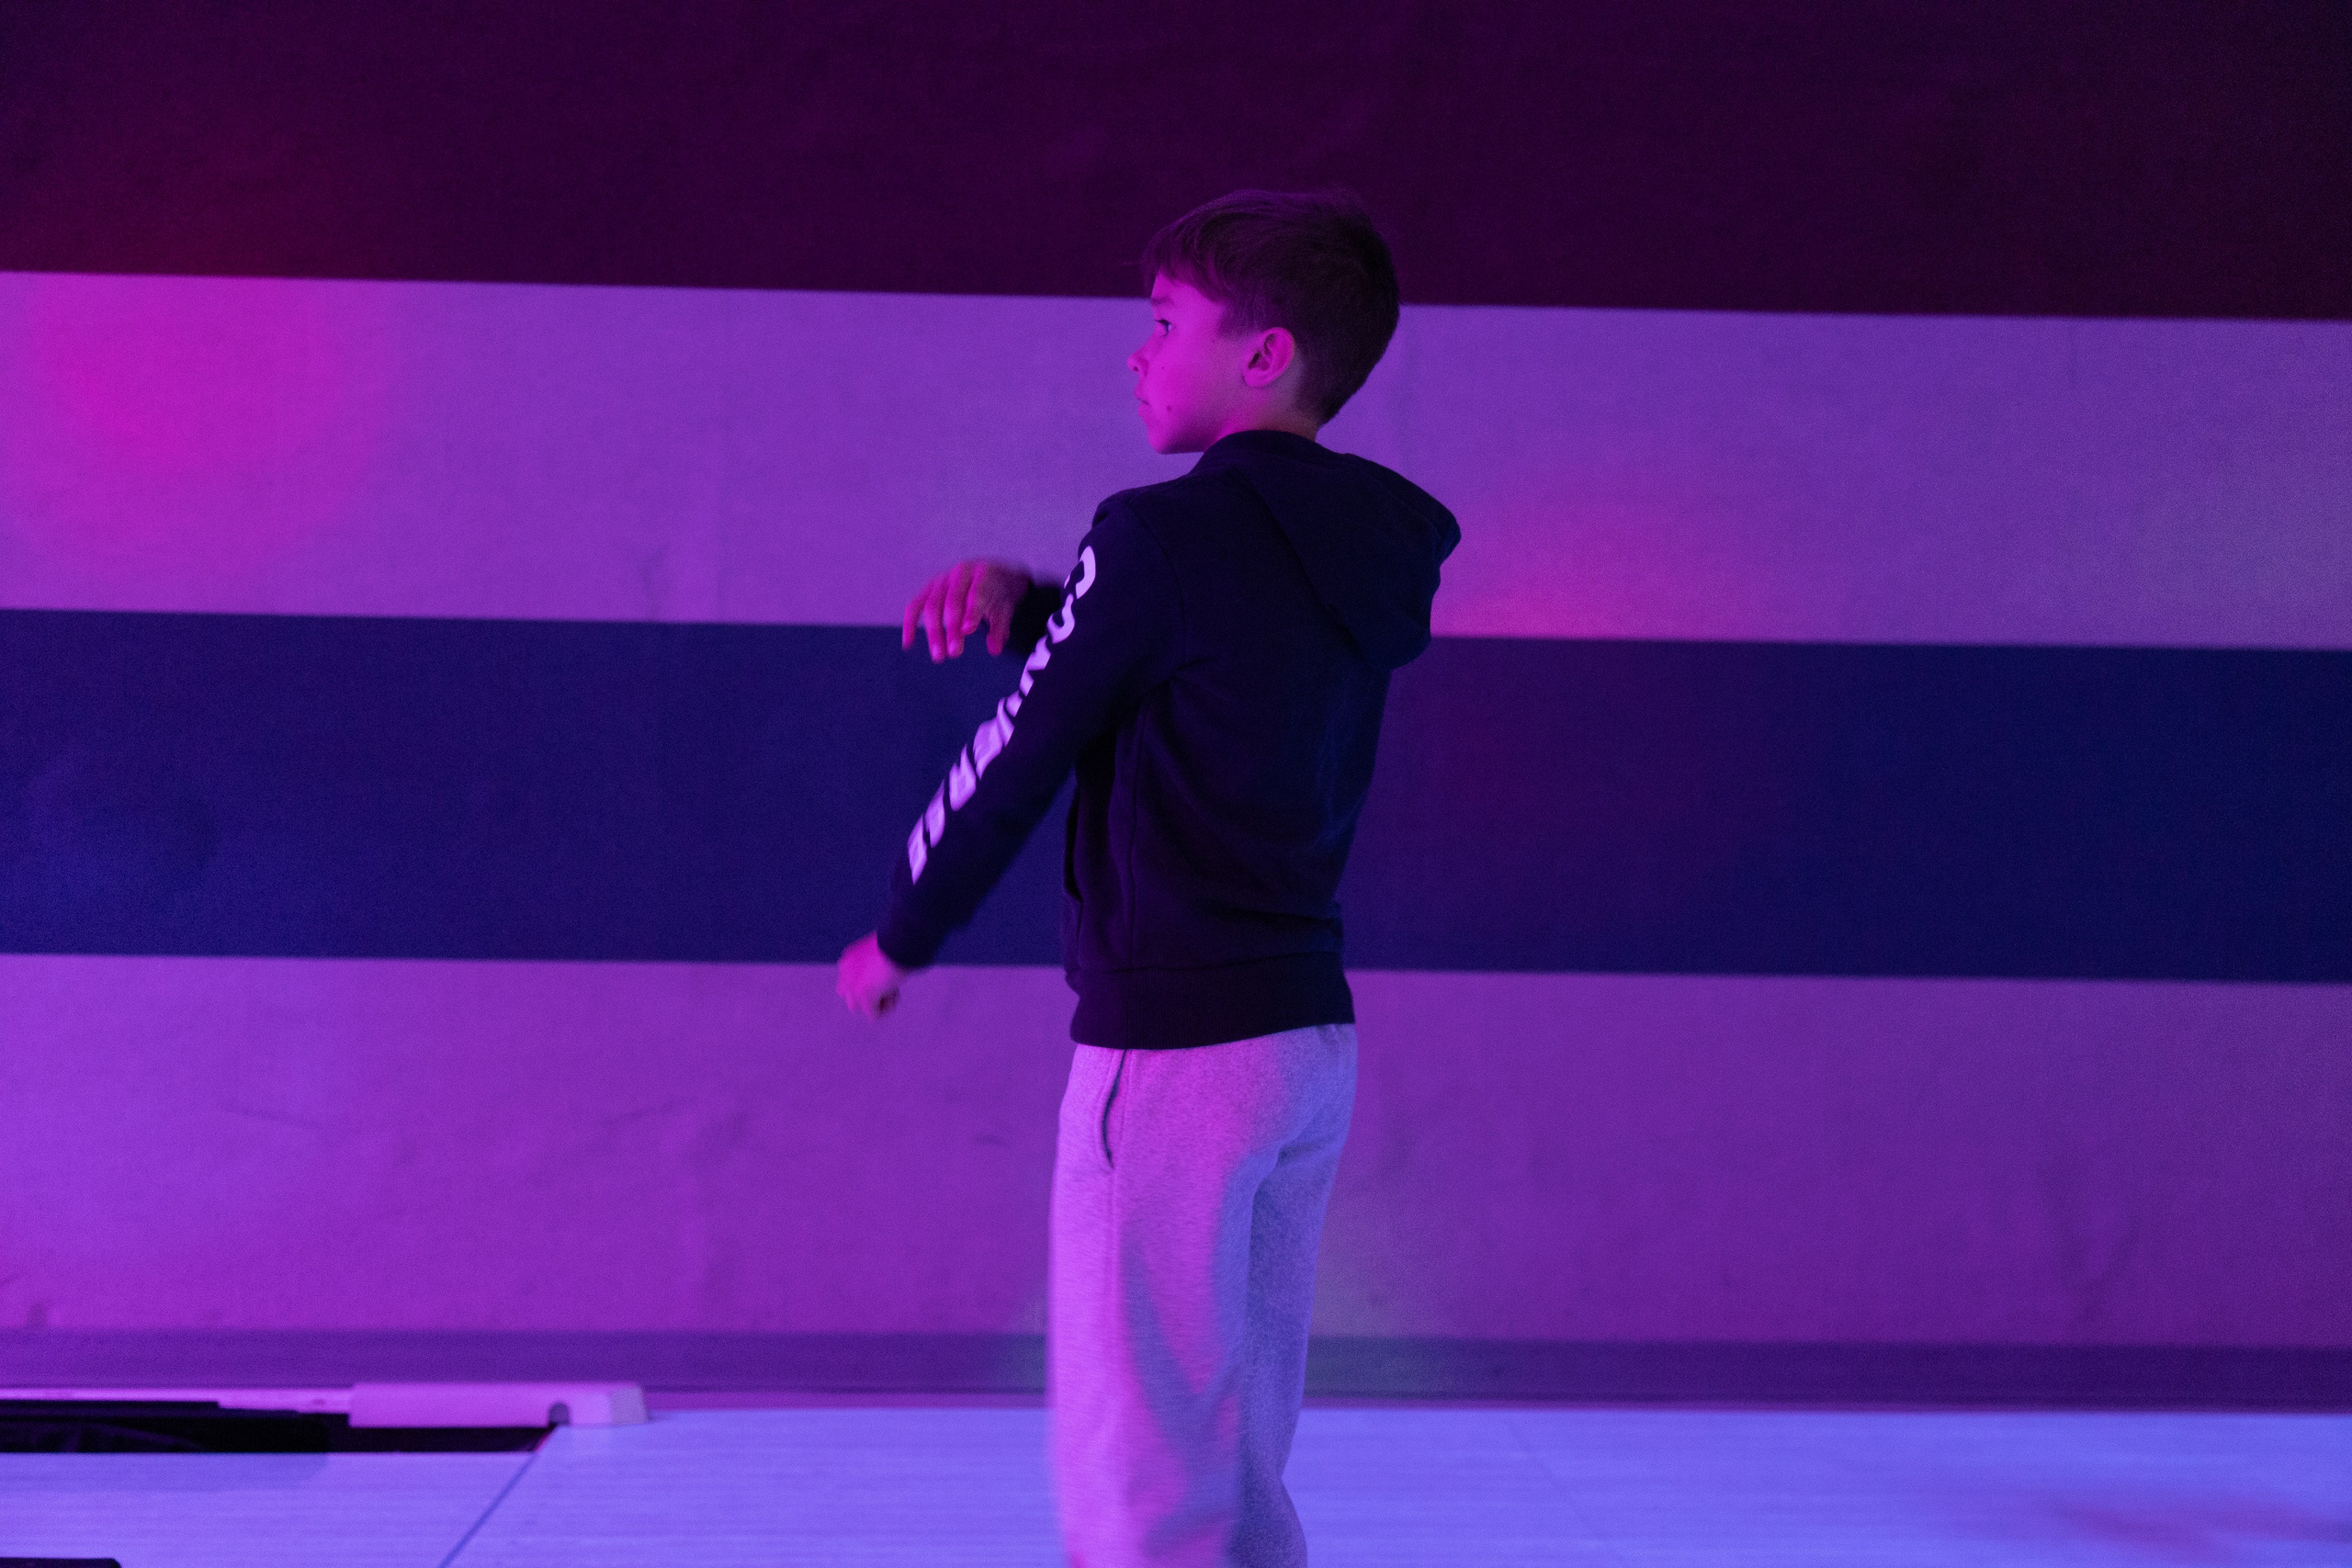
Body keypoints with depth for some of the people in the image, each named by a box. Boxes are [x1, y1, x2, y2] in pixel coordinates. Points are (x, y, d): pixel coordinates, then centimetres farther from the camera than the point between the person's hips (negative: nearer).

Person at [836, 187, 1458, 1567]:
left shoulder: (1168, 535, -13)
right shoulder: (1364, 555, 10)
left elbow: (1015, 769, -6)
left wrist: (900, 941, 10)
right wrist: (1015, 593, 2)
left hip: (1174, 1040, -9)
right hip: (1313, 1036, 9)